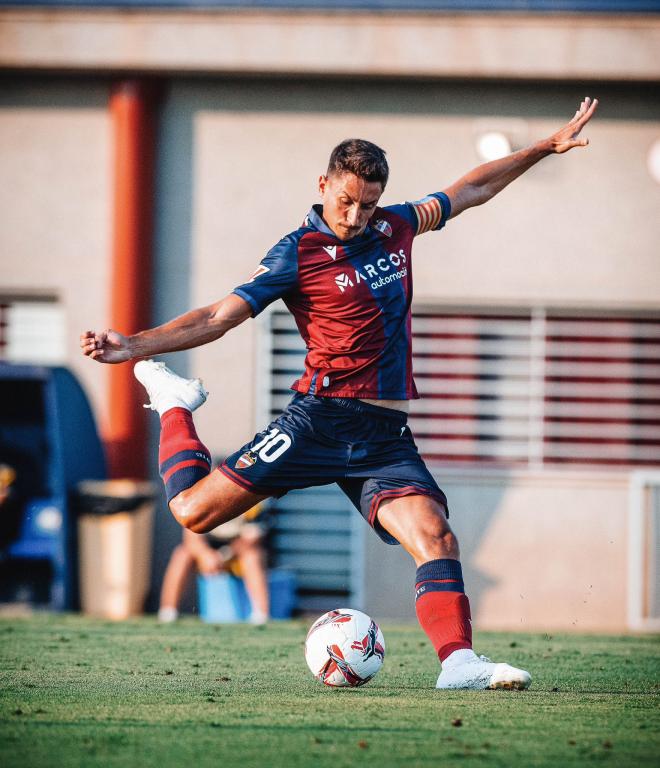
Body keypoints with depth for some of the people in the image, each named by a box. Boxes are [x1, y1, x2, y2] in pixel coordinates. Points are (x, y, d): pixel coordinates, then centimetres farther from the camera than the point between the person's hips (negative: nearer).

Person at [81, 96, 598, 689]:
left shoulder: (395, 227, 12)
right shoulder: (299, 254, -5)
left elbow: (471, 191, 28)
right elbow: (219, 317, -9)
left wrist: (546, 148, 31)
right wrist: (136, 345, -22)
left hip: (386, 439, 4)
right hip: (321, 421, -4)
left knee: (435, 536, -19)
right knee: (195, 510, -9)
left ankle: (458, 661, -24)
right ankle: (174, 405, 18)